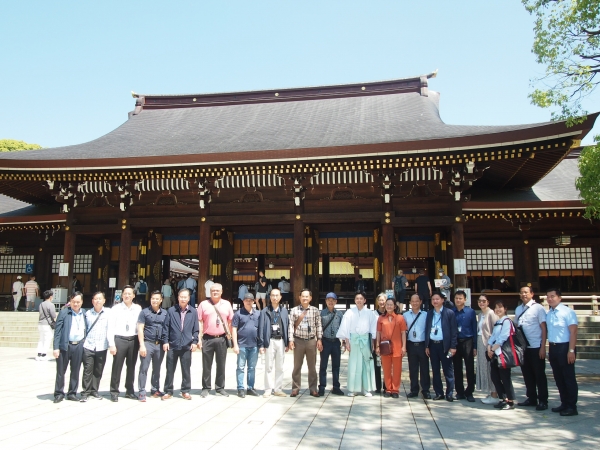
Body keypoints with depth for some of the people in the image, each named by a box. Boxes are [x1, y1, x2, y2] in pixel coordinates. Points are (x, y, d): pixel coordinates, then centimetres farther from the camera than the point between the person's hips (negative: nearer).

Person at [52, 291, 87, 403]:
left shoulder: (84, 314, 9)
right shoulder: (64, 313, -2)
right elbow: (57, 331, -5)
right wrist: (56, 347, -11)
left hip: (79, 346, 3)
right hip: (65, 346, -3)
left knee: (75, 371, 10)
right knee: (61, 371, 5)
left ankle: (72, 393, 21)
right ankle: (59, 394, 16)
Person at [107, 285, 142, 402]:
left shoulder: (138, 309, 3)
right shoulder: (116, 308, -1)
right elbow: (110, 328, -2)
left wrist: (140, 342, -2)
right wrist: (111, 344, -8)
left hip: (133, 340, 2)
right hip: (119, 339, -2)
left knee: (131, 367, 12)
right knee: (117, 367, 2)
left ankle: (129, 391, 25)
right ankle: (114, 392, 16)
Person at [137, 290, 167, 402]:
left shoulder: (164, 313, 8)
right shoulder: (145, 312, 0)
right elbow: (140, 329, -4)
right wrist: (142, 345, -10)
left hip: (160, 344, 3)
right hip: (148, 343, -3)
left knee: (157, 369, 13)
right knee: (144, 368, -2)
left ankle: (155, 390, 24)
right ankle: (142, 392, 4)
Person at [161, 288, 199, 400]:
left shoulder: (193, 312, 3)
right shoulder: (171, 310, 1)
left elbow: (196, 329, 6)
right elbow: (165, 327, 1)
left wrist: (195, 341, -1)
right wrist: (165, 341, -3)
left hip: (186, 346, 0)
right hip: (172, 345, 0)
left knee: (186, 370, 8)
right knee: (170, 370, 8)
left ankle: (185, 391, 20)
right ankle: (168, 391, 19)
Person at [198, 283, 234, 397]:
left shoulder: (227, 304, 7)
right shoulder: (204, 304, 2)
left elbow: (230, 321, 9)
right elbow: (199, 322, 1)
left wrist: (229, 334, 2)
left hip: (222, 339, 1)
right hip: (207, 338, -1)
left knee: (221, 365, 8)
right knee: (206, 365, 5)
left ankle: (220, 387, 19)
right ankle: (206, 388, 16)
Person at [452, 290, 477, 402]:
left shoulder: (470, 312, -2)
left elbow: (475, 329, 0)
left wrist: (475, 346, -5)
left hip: (467, 342, -2)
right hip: (455, 342, 2)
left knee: (470, 368, 0)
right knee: (457, 369, 8)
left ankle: (469, 392, 11)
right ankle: (459, 392, 19)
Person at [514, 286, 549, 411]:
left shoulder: (538, 308, -7)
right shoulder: (518, 309, 11)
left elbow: (544, 328, -9)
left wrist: (543, 347, -13)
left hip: (536, 347, -6)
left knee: (539, 374, 4)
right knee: (527, 374, 14)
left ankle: (543, 401, 15)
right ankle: (531, 399, 26)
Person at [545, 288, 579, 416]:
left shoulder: (568, 312, -11)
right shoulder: (549, 313, 9)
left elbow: (573, 332, -14)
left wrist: (571, 351, -18)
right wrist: (549, 350, 12)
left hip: (564, 348, -7)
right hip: (553, 348, 7)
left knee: (569, 377, 1)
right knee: (558, 378, 14)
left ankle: (572, 407, 10)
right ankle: (564, 404, 25)